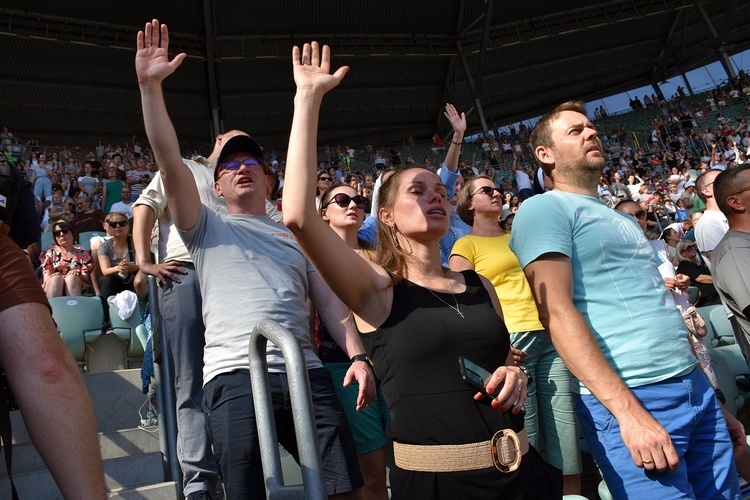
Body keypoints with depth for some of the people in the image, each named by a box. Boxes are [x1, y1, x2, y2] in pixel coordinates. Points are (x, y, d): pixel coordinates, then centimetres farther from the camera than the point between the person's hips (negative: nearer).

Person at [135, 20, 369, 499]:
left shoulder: (296, 236, 22)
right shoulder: (207, 228, 15)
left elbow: (330, 301, 14)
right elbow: (170, 163, 1)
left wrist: (358, 355, 0)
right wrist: (150, 86, -6)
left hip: (306, 372, 3)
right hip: (235, 375, -2)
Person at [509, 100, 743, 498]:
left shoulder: (621, 218, 20)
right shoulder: (544, 209, -6)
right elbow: (557, 312, -17)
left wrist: (713, 402, 20)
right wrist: (627, 411, -22)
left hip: (696, 387, 8)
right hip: (625, 396, -8)